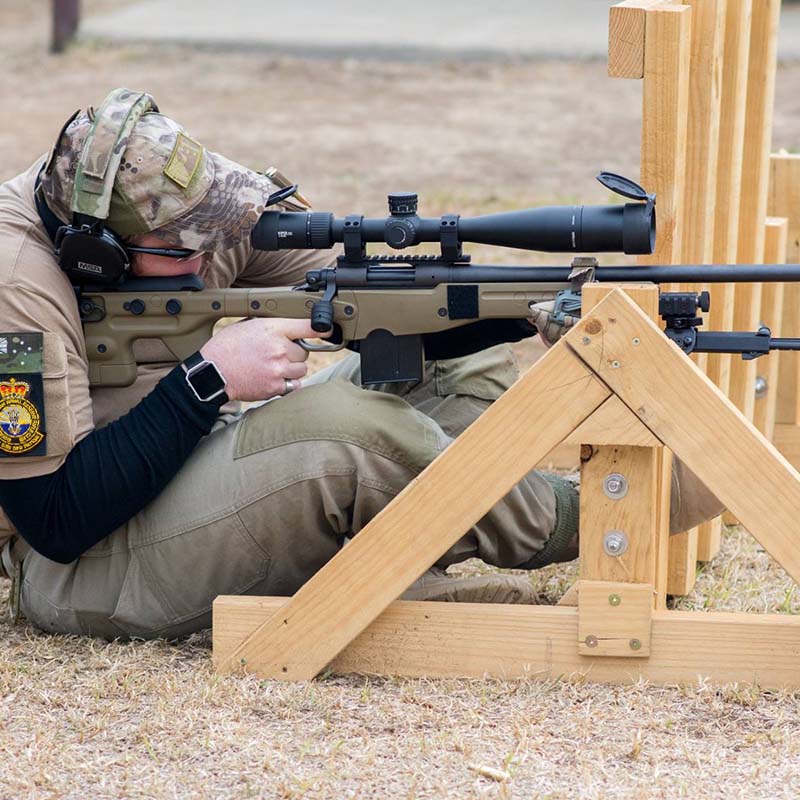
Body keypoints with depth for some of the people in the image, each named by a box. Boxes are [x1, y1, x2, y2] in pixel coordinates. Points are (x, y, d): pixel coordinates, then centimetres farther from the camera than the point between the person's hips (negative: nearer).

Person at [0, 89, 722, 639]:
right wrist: (206, 381, -29)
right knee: (337, 427, -31)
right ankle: (562, 522, -10)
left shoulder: (191, 201, -6)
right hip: (73, 562, -8)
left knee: (478, 370, -3)